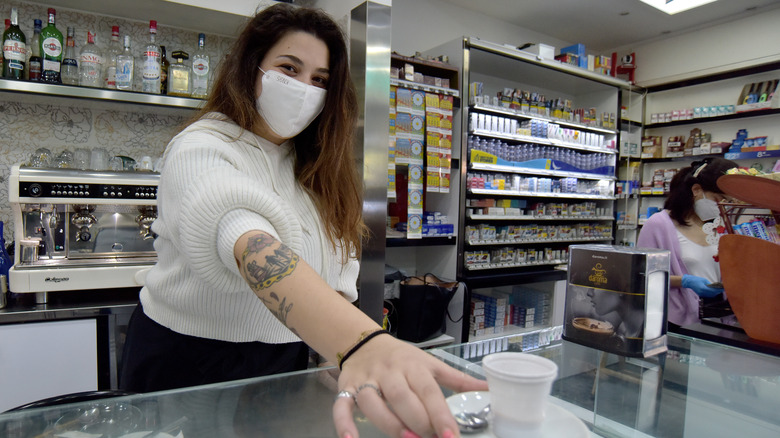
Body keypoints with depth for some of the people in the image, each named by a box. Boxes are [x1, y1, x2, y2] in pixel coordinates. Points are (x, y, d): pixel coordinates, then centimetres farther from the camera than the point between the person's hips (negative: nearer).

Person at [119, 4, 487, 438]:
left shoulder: (317, 167, 4)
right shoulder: (200, 150, -19)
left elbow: (339, 259, 2)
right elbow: (248, 243, -40)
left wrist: (346, 350, -15)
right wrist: (361, 342, -55)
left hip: (285, 360, 6)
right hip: (189, 359, -5)